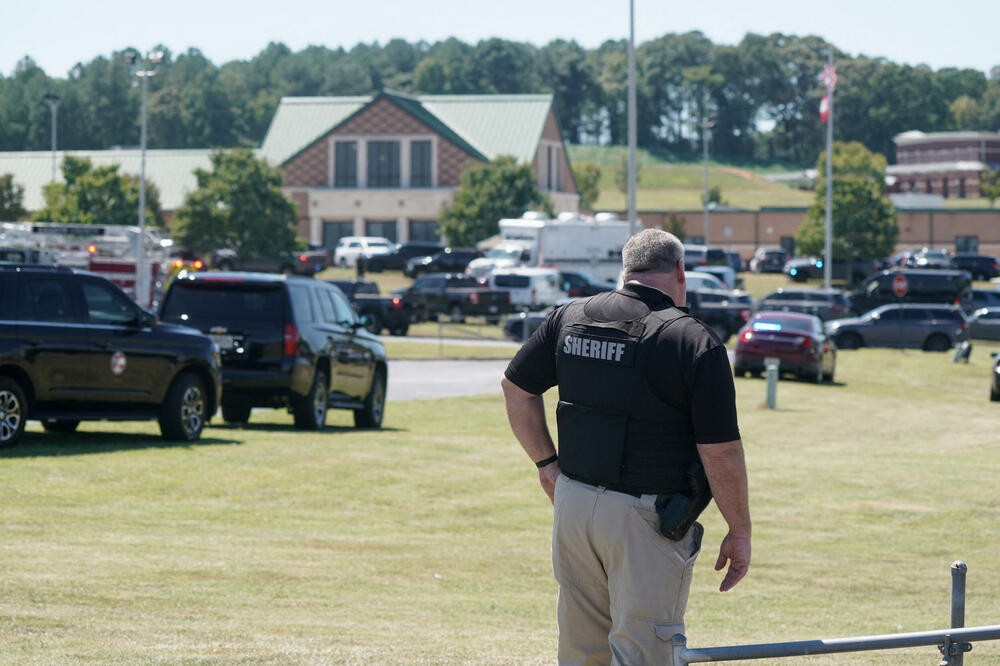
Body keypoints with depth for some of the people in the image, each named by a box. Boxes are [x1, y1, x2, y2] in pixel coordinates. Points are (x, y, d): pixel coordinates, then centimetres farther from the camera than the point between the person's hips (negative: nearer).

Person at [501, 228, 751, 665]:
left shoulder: (570, 318, 4)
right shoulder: (695, 342, -12)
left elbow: (516, 386, 15)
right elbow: (721, 453, -12)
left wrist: (547, 461, 22)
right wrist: (739, 532, -2)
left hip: (573, 500, 6)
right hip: (648, 517, -5)